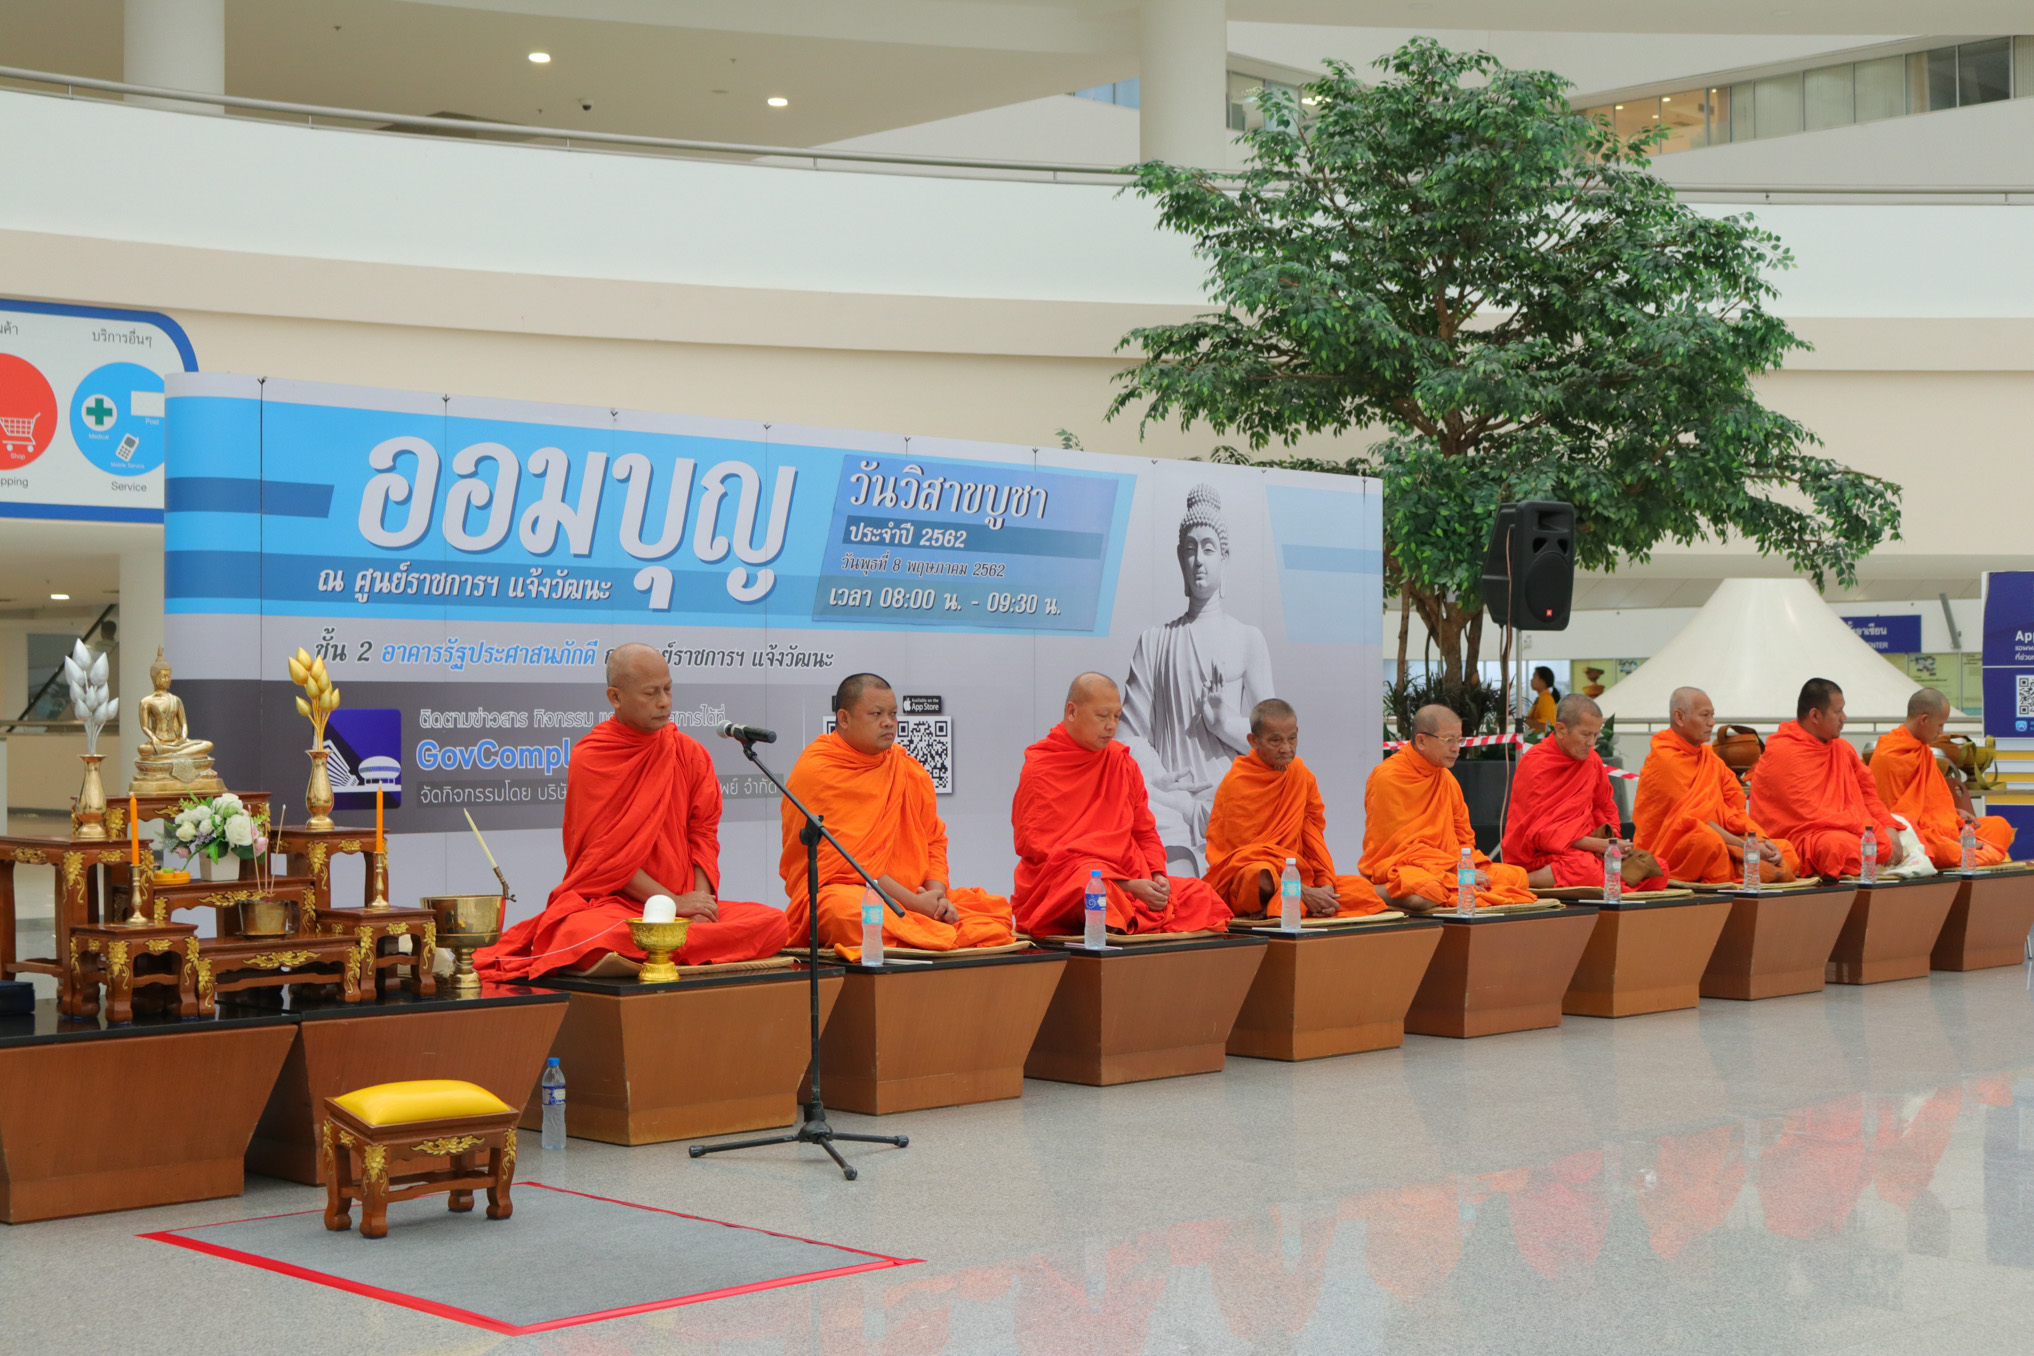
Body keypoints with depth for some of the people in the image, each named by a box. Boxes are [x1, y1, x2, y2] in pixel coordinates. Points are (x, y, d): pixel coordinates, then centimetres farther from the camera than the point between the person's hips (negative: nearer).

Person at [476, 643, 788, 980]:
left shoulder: (690, 753, 10)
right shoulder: (589, 758, -3)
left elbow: (703, 833, 5)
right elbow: (604, 854, -7)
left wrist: (700, 902, -13)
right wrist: (673, 902, -14)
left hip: (686, 901, 6)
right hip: (609, 901, -5)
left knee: (774, 923, -21)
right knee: (583, 937, -41)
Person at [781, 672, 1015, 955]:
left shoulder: (910, 770, 14)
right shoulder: (814, 771, -6)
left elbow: (934, 840, 14)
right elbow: (842, 859, -13)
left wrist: (937, 896, -8)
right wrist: (914, 902, -16)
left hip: (914, 896, 6)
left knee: (996, 908, -12)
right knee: (847, 910, -41)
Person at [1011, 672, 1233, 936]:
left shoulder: (1123, 762, 15)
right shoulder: (1039, 770, -3)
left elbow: (1145, 832, 21)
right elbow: (1043, 850, -10)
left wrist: (1158, 875, -3)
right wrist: (1127, 886, -17)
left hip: (1131, 880, 6)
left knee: (1202, 896, -15)